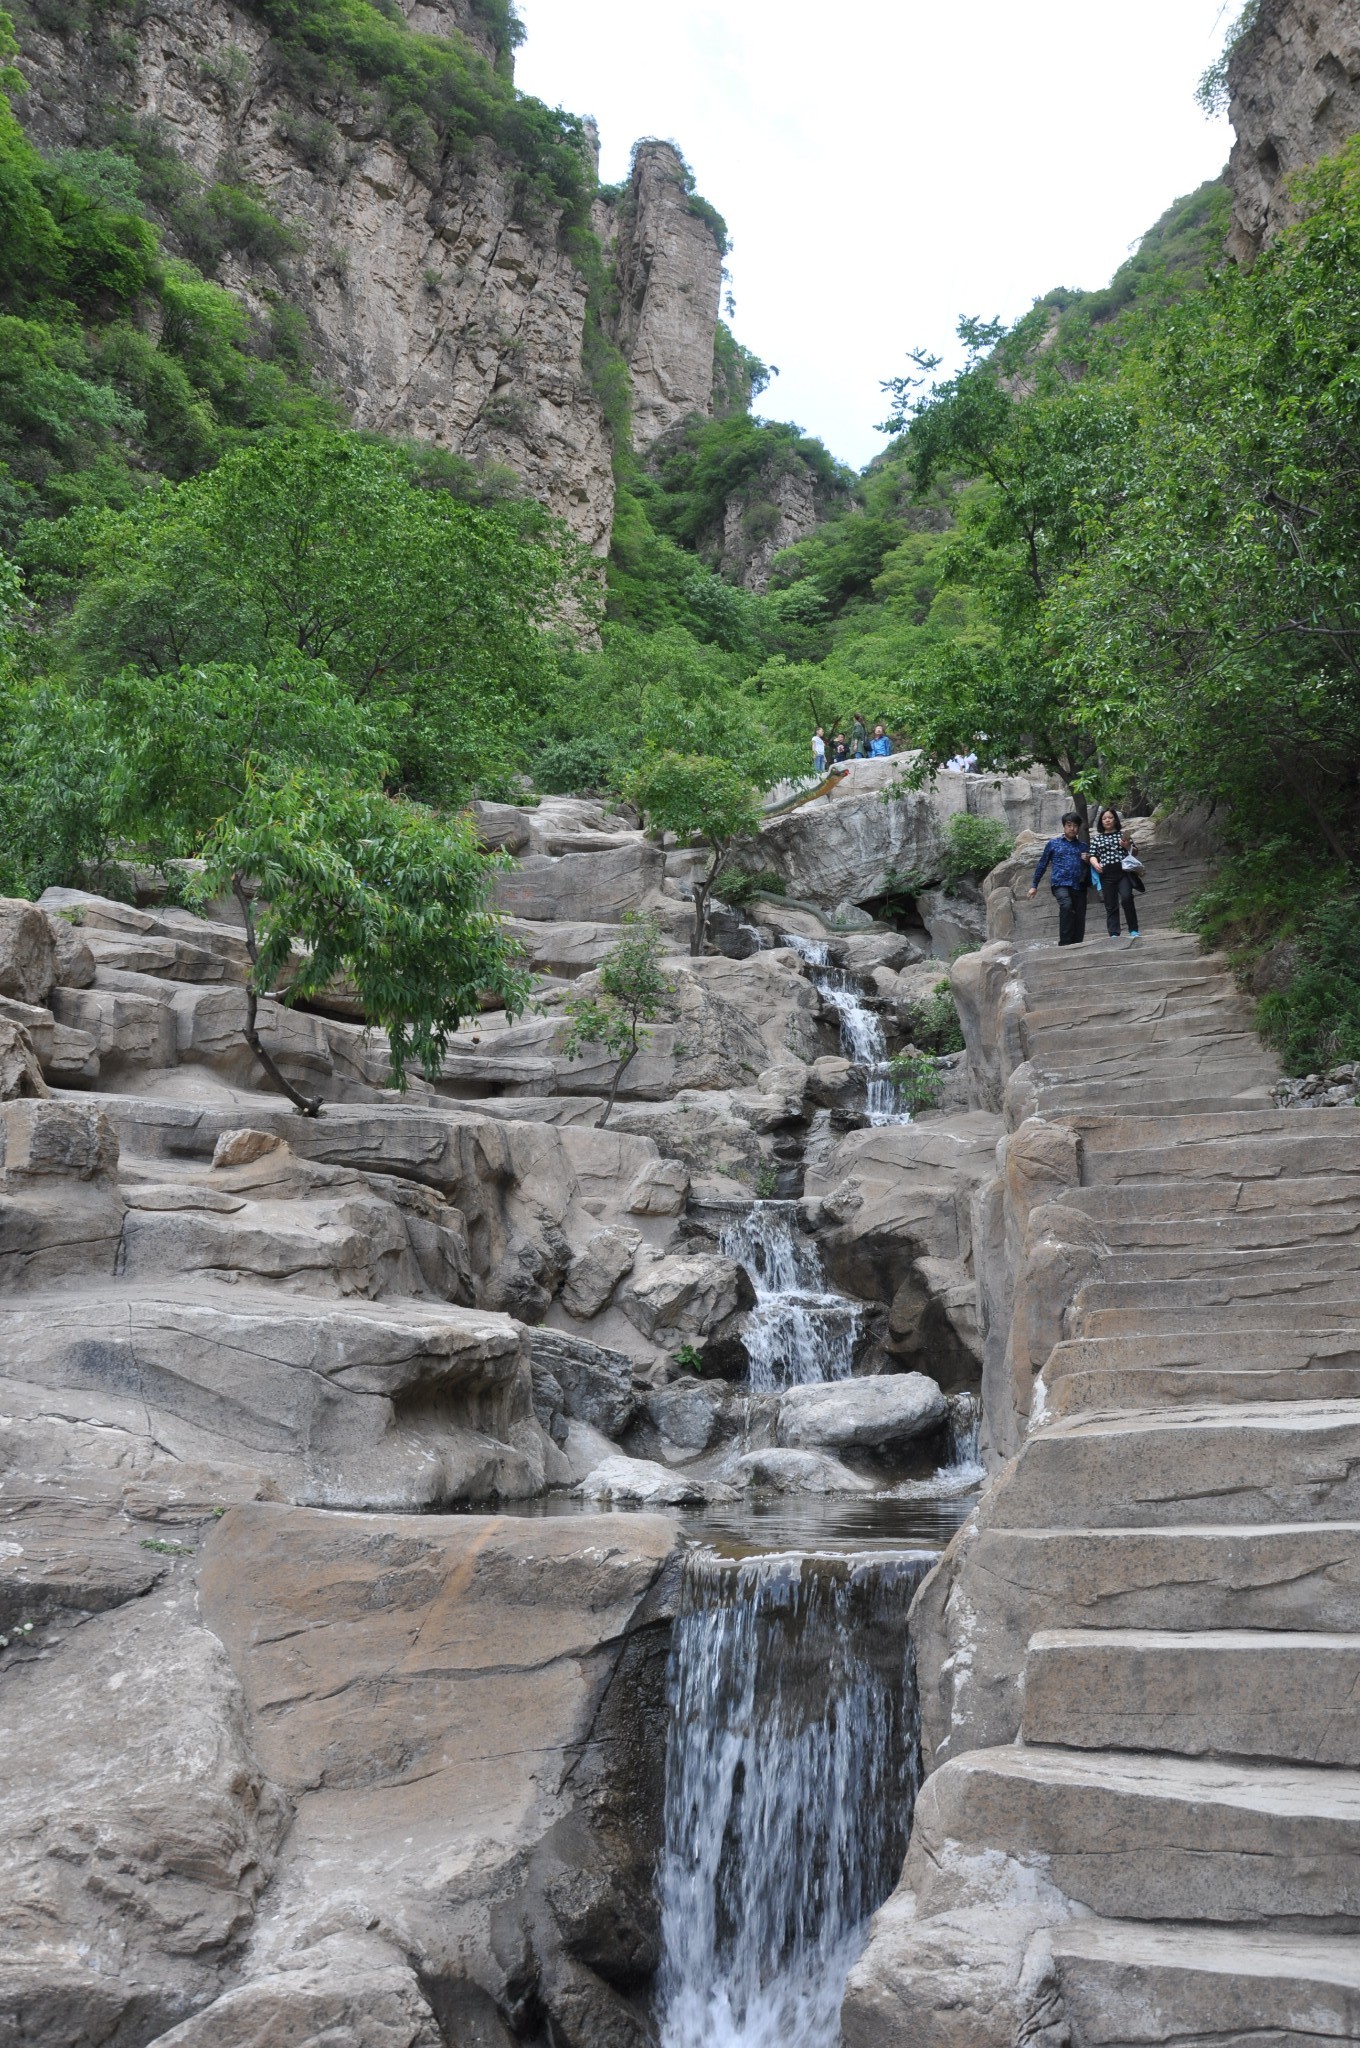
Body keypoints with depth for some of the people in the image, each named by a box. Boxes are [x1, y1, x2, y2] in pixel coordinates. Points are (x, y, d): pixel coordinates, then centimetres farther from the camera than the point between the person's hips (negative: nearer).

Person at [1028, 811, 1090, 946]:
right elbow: (1042, 864, 17)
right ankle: (1064, 943, -31)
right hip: (1061, 884, -4)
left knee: (1080, 919, -4)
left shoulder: (1083, 847, 20)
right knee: (1066, 905, -31)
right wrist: (1034, 886, 15)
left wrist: (1088, 861, 1)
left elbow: (1089, 870, 23)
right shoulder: (1053, 844, 15)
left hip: (1079, 886, 4)